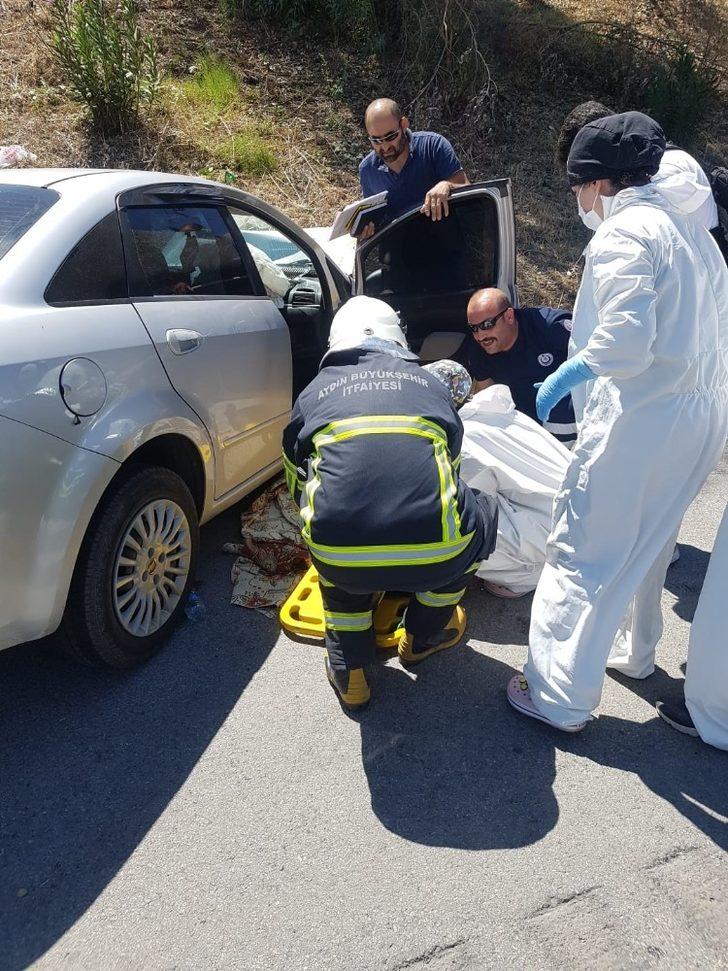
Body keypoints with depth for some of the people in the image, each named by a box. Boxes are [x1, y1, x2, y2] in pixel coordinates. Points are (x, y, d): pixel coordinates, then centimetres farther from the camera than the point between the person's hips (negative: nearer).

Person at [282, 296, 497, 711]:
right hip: (435, 560, 0)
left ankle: (348, 669, 32)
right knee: (481, 515, 32)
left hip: (339, 565, 1)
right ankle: (424, 635, 42)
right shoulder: (430, 384, 23)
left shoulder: (312, 394, 22)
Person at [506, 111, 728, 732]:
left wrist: (561, 379, -11)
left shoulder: (624, 232, -12)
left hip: (642, 420, -9)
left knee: (585, 556, -1)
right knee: (649, 543, 25)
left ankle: (561, 698, 6)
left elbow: (624, 340, -24)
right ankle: (638, 652, 42)